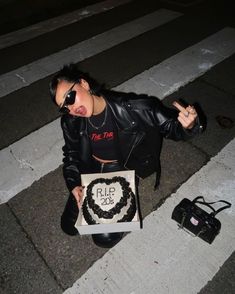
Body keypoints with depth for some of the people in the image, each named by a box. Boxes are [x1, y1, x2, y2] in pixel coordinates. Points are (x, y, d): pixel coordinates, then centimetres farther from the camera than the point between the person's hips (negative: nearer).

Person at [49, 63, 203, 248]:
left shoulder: (131, 108, -29)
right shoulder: (70, 122, -14)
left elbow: (170, 125, -20)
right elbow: (71, 154, 4)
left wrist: (189, 125, -44)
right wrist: (73, 186, -10)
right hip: (90, 170, 4)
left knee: (105, 238, -6)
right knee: (69, 226, 9)